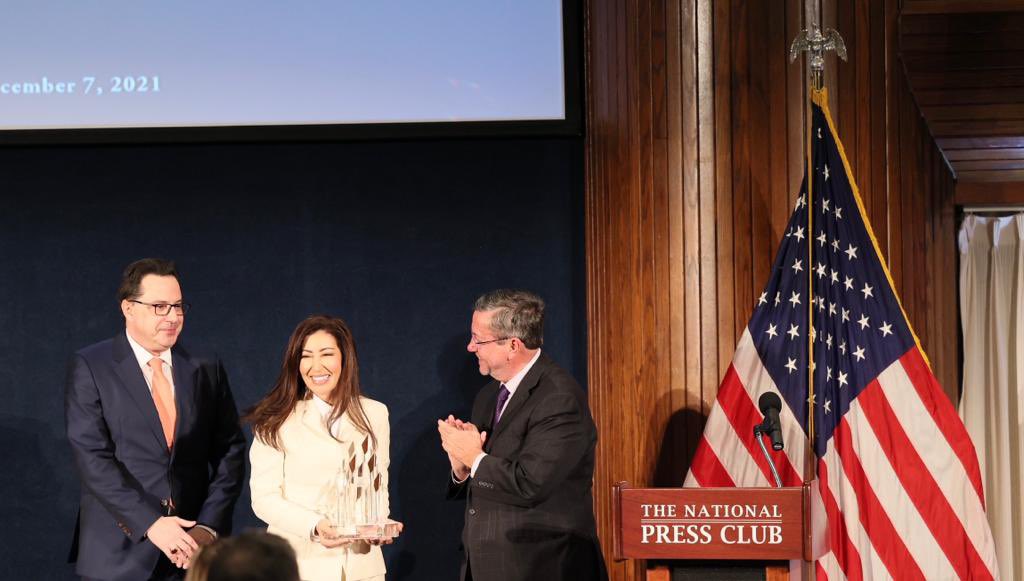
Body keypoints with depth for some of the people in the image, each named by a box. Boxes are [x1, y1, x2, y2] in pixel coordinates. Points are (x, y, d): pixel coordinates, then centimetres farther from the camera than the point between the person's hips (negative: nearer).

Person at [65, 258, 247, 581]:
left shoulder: (206, 369, 9)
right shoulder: (90, 368, -2)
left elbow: (230, 451, 6)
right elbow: (92, 458, -10)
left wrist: (208, 527, -7)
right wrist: (150, 524, -17)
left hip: (192, 551, 3)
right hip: (118, 554, -3)